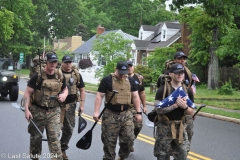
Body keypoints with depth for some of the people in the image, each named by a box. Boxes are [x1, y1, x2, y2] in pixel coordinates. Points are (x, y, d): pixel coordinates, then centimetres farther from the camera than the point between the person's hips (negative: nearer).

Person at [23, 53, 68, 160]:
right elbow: (27, 93, -7)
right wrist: (26, 110, -15)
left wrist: (64, 95, -6)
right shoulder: (38, 76, -9)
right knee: (36, 137, 12)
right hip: (38, 111, -1)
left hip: (54, 112, 2)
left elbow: (65, 89, 19)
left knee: (54, 137, -6)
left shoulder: (60, 76, 2)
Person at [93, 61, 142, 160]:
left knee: (129, 138, 2)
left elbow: (135, 97, 11)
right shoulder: (107, 80, -6)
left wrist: (138, 112, 7)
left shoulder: (131, 81, 7)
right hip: (110, 115, -3)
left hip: (126, 114, 3)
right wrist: (96, 112, -14)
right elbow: (99, 96, -6)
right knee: (109, 141, 1)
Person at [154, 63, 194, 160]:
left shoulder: (187, 91, 4)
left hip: (181, 127, 4)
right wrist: (175, 105, -23)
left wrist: (184, 107, -17)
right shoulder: (162, 90, -8)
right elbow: (158, 109, -17)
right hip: (164, 127, -3)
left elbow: (191, 112, 4)